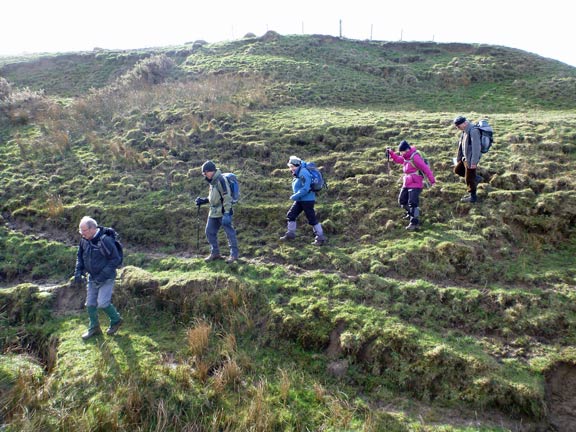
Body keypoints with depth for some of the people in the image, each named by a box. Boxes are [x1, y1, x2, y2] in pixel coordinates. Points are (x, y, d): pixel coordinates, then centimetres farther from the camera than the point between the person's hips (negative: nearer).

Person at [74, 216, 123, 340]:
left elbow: (116, 260, -20)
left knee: (102, 303, -10)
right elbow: (80, 257, 13)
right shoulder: (84, 240, -3)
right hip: (92, 278, 7)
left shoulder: (105, 240, -24)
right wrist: (78, 273, 1)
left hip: (106, 278, -7)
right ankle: (94, 328, 27)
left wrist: (103, 275, -23)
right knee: (90, 304, 10)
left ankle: (116, 320, 16)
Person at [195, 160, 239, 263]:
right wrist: (203, 201, 10)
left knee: (229, 232, -1)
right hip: (213, 212, 10)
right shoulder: (212, 181, 14)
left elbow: (227, 197, -21)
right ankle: (215, 253, 24)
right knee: (209, 232, 12)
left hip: (223, 212, -10)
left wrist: (227, 213, -25)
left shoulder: (220, 180, -15)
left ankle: (234, 254, 8)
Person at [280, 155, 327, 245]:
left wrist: (295, 196, -21)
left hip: (307, 200, -10)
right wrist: (296, 196, 11)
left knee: (312, 219, -4)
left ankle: (320, 238, 6)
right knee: (290, 215, 12)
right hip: (300, 200, 10)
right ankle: (290, 234, 23)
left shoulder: (303, 173, -21)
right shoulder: (298, 173, 9)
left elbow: (306, 188, -28)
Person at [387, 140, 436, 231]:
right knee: (402, 200, 19)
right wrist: (391, 153, 8)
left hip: (415, 184, -10)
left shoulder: (415, 157, -21)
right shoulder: (406, 157, 8)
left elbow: (425, 168, -21)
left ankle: (415, 223, -10)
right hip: (407, 184, 10)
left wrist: (432, 180, -22)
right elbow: (398, 159, 24)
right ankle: (410, 213, 42)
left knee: (413, 203, -14)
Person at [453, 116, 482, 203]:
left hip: (471, 159, -9)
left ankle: (473, 196, 19)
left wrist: (474, 162, -25)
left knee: (469, 179, 2)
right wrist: (458, 158, 18)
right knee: (457, 170, 22)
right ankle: (476, 178, 29)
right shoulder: (465, 131, 5)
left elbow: (476, 148, -25)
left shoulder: (473, 131, -24)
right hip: (465, 157, 9)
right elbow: (461, 145, 14)